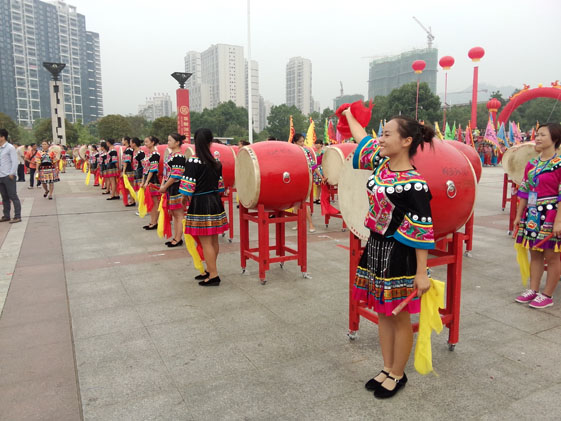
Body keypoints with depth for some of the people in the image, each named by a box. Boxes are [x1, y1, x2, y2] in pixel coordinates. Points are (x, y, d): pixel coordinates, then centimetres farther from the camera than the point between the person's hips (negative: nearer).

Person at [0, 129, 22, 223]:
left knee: (13, 196, -5)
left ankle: (17, 216, -3)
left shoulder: (10, 147, -6)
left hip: (8, 176, -7)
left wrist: (11, 174, -14)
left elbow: (15, 161, -10)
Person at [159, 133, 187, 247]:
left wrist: (165, 186, -13)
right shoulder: (171, 154, 13)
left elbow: (176, 175, -20)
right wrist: (163, 185, 8)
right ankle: (175, 237, 24)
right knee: (174, 214, 15)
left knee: (178, 214, -1)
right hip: (170, 188, 10)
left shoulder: (178, 157, -16)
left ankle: (178, 239, 7)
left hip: (176, 188, -10)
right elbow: (166, 172, 18)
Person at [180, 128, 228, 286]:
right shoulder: (216, 162, 4)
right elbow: (219, 185, 9)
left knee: (205, 242, 0)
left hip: (199, 203, -7)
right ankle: (210, 270, 29)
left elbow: (188, 188, -14)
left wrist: (187, 204, 2)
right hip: (215, 202, 7)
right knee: (214, 240, 14)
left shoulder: (193, 162, -13)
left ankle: (213, 276, 5)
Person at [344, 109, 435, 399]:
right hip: (375, 247, 8)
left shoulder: (414, 184, -20)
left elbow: (422, 232, -19)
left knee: (399, 317, 9)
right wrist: (348, 114, 34)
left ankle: (397, 375, 28)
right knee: (382, 313, 17)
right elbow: (362, 137, 20)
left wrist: (421, 273, -18)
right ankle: (387, 369, 34)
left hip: (399, 255, -8)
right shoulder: (381, 164, 2)